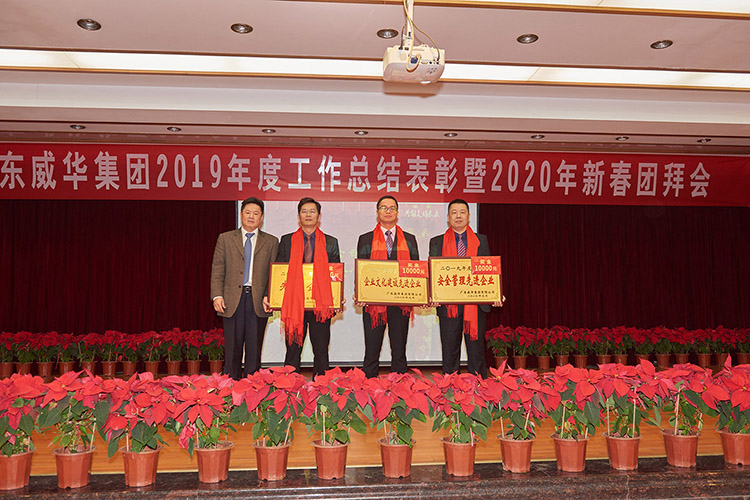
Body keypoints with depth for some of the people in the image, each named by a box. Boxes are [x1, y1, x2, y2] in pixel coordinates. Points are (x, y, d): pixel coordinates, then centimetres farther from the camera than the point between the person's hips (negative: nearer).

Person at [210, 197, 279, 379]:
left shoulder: (271, 241, 10)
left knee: (254, 352, 5)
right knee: (232, 352, 3)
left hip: (259, 302, 0)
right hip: (233, 301, 0)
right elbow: (217, 270, 6)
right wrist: (217, 296, -6)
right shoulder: (225, 238, 11)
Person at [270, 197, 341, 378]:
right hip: (294, 302, 0)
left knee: (321, 351, 5)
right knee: (293, 349, 4)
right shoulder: (287, 241, 10)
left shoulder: (331, 242, 10)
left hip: (321, 303, 0)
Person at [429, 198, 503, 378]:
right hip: (448, 304, 0)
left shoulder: (481, 241, 12)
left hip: (476, 304, 0)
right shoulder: (437, 242, 10)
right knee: (449, 351, 5)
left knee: (477, 349, 5)